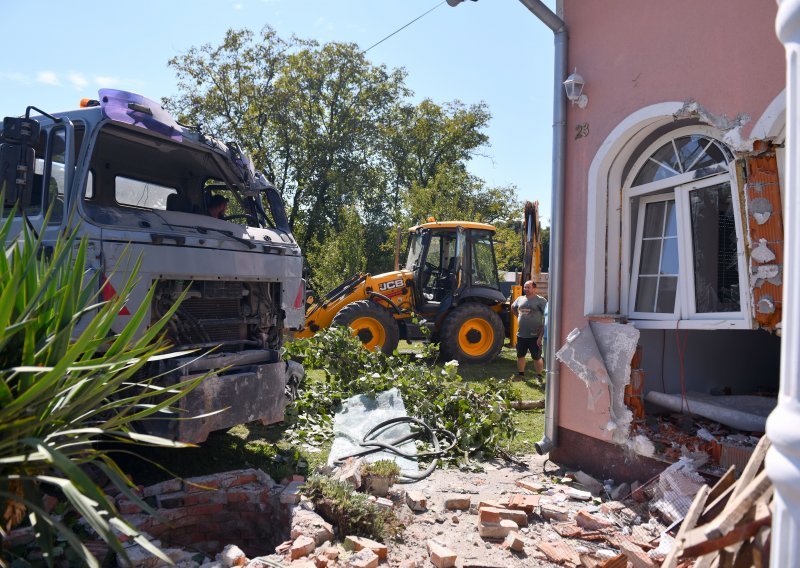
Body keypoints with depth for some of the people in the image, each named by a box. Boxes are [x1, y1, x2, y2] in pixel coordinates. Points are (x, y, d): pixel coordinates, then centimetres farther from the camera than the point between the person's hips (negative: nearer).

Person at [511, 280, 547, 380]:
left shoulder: (541, 300, -11)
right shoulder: (520, 299, 7)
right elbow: (513, 307, 30)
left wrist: (541, 336, -19)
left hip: (535, 336, -6)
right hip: (521, 335, 6)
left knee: (537, 358, 2)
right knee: (520, 356, 16)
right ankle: (520, 375, 33)